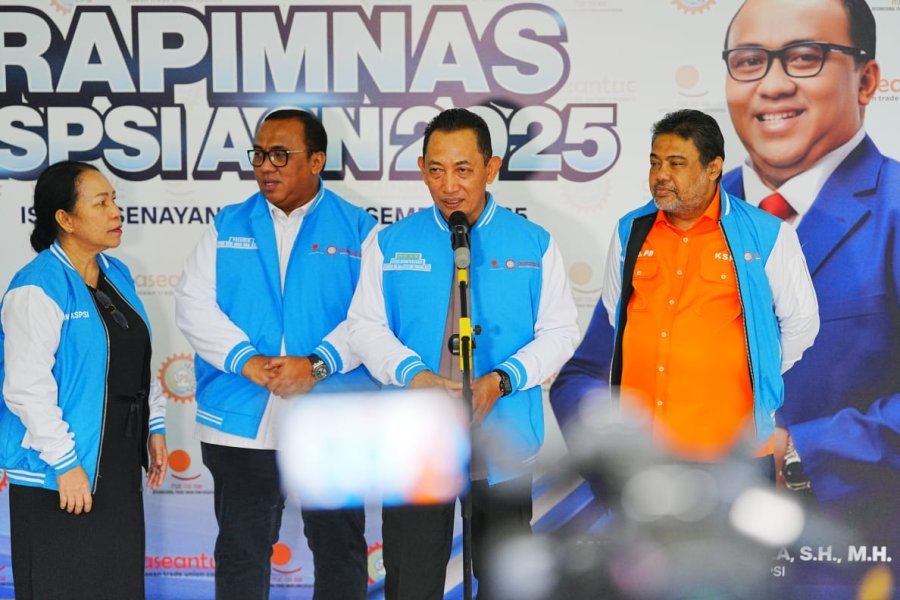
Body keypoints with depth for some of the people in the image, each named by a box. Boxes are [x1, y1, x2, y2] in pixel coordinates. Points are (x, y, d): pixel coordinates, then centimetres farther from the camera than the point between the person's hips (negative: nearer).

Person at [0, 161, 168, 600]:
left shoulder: (116, 274, 10)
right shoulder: (37, 288, -16)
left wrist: (155, 428, 16)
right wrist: (65, 463, -20)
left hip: (118, 471, 8)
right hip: (59, 479, -8)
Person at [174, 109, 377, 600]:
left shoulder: (357, 229, 3)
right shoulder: (228, 227, 9)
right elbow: (193, 305, 0)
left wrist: (318, 364, -21)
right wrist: (248, 362, -14)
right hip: (241, 423, 2)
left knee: (340, 549, 10)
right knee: (241, 551, 11)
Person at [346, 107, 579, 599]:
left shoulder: (534, 245, 3)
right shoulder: (390, 244, 4)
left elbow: (559, 332, 1)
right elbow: (366, 326, 2)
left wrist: (500, 382, -15)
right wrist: (413, 374, -17)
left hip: (503, 446, 0)